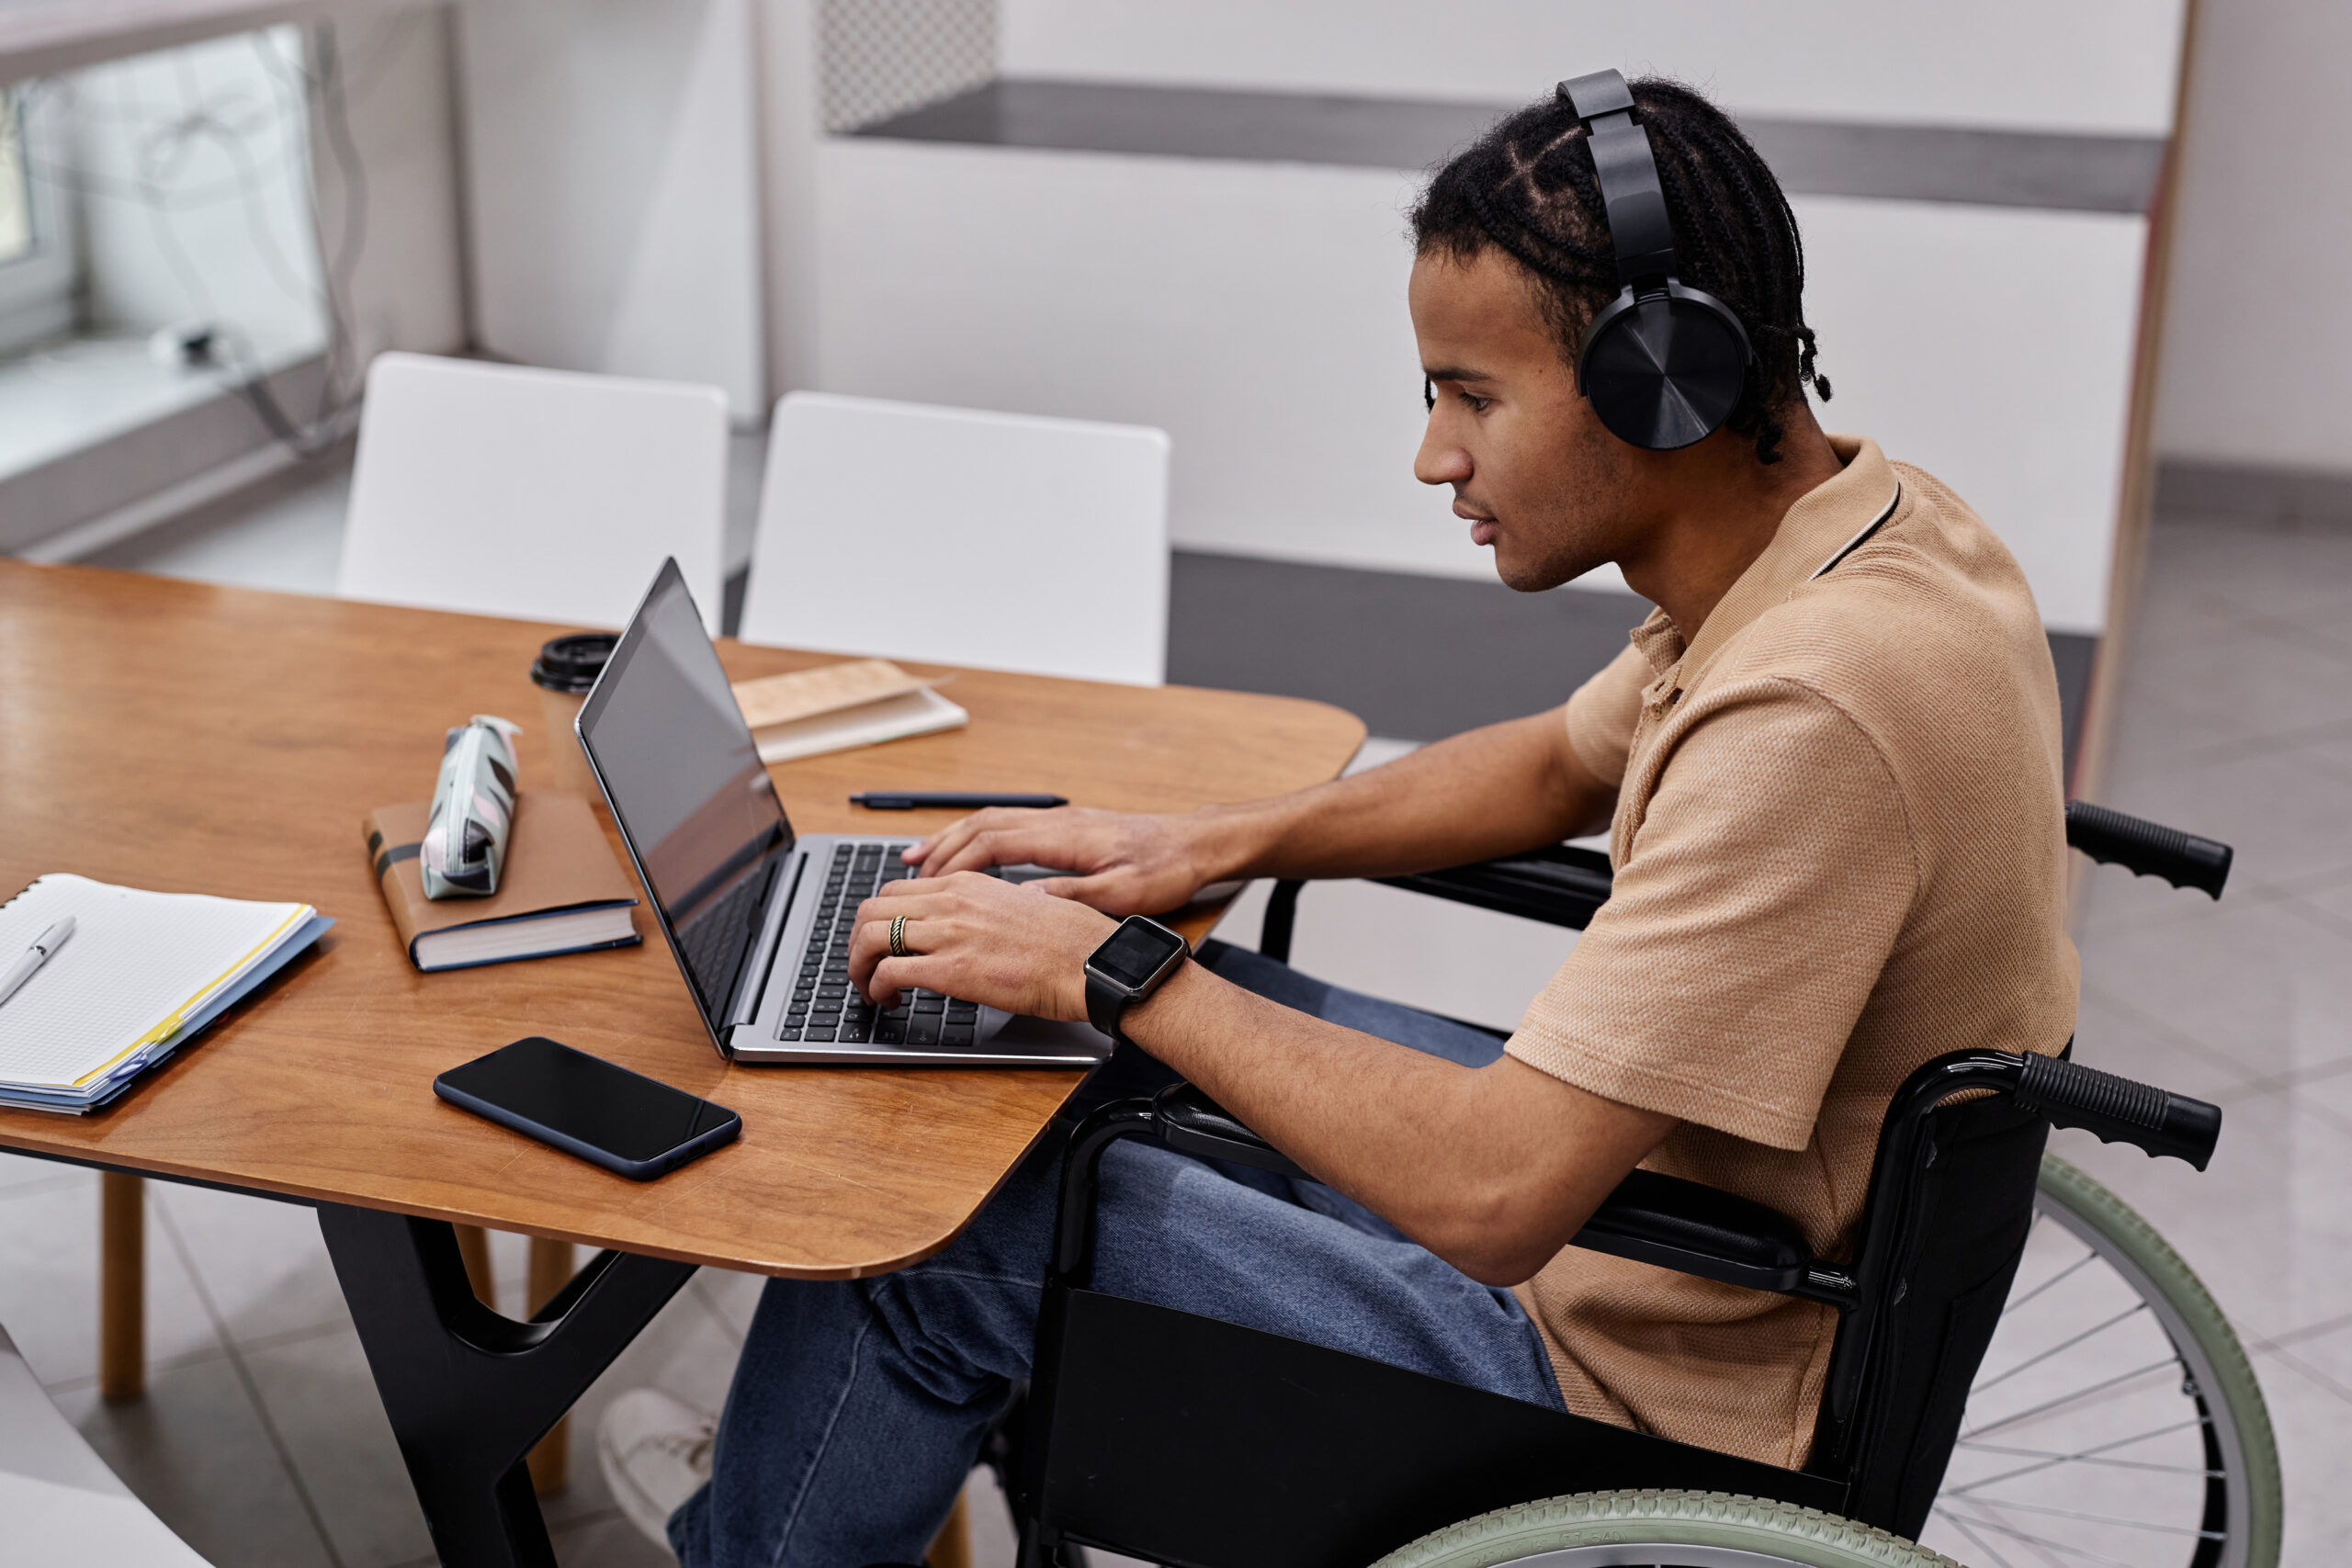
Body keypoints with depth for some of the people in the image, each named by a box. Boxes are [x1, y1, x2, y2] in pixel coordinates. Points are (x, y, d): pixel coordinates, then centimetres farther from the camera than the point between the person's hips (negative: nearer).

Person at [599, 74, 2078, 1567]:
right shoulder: (1857, 519, -2)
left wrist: (1118, 976, -21)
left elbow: (1490, 1193, -34)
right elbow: (1559, 766, 15)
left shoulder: (1810, 711, -34)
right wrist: (1205, 843, 5)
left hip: (1631, 1392, -9)